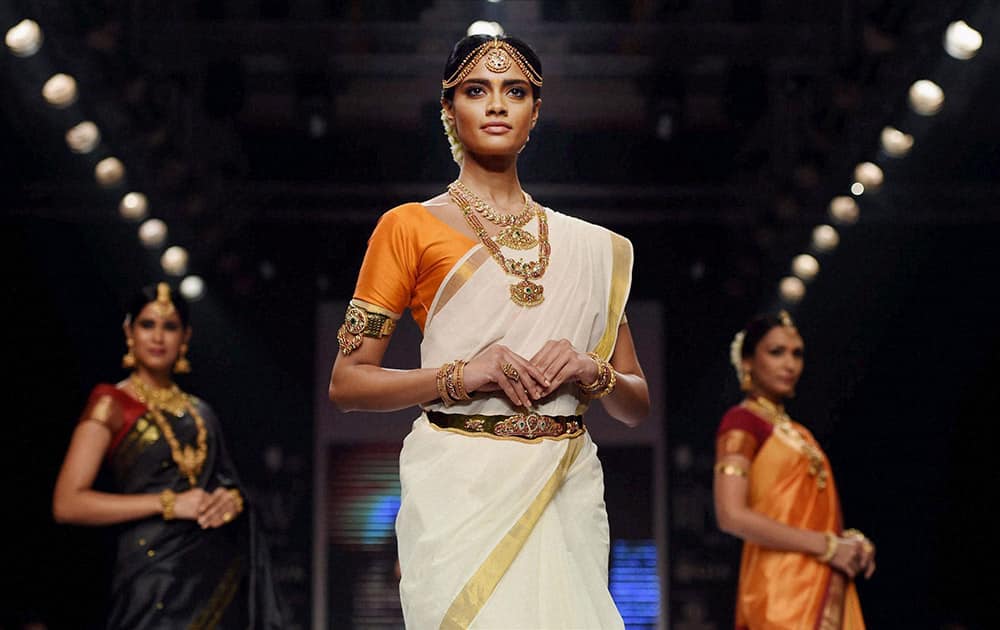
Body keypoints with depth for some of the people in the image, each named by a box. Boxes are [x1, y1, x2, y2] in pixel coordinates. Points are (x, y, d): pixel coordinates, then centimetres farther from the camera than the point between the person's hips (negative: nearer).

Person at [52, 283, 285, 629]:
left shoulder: (199, 412, 16)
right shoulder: (111, 405, -1)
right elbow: (67, 503, -10)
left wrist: (232, 499, 0)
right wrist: (168, 504, -13)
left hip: (220, 572, 5)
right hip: (153, 578, -5)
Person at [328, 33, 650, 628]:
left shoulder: (591, 245, 15)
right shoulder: (410, 227, 4)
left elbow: (638, 405, 15)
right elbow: (346, 382, 1)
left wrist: (589, 372, -7)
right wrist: (460, 376, -14)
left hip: (569, 490, 3)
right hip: (460, 488, -3)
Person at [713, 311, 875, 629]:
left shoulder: (798, 433, 21)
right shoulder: (741, 423, -3)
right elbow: (732, 516, -15)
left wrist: (850, 543, 2)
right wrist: (827, 545, -13)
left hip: (826, 588, 8)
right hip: (783, 589, -8)